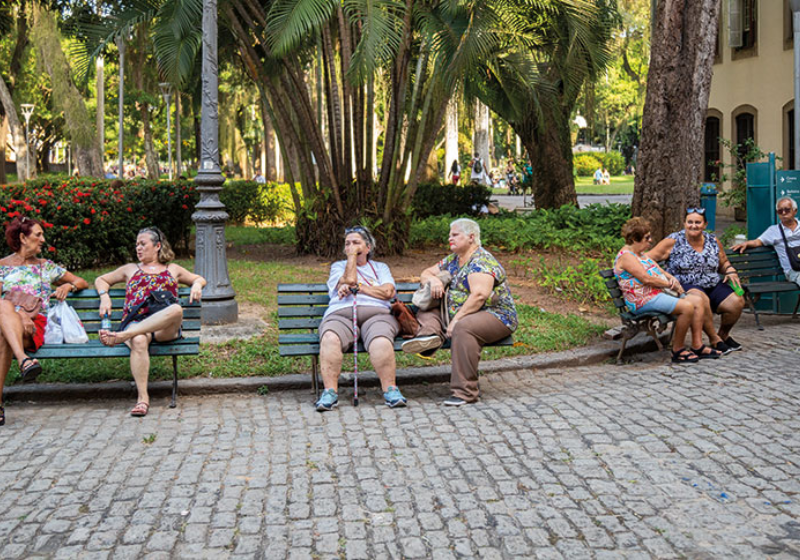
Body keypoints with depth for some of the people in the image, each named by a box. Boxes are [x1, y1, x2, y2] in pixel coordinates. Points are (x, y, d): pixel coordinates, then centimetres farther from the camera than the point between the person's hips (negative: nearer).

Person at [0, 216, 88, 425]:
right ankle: (24, 360, -62)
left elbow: (82, 282, 30)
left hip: (36, 326, 1)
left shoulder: (46, 266, 25)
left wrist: (68, 285, 6)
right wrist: (19, 316, -17)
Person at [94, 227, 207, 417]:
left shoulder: (173, 269, 31)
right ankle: (142, 396, -40)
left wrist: (196, 285, 12)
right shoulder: (131, 269, 32)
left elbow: (199, 279, 37)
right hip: (136, 322, 0)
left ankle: (122, 336, -46)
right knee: (138, 341, -39)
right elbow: (101, 280, 38)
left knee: (176, 309, -39)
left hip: (165, 327, 0)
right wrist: (105, 297, 17)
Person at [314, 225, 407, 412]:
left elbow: (388, 292, 6)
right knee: (330, 339, -36)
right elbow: (349, 280, 2)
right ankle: (330, 392, -36)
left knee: (381, 342, -37)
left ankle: (390, 390, -32)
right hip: (340, 314, 0)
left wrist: (357, 287, 1)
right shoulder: (338, 266, 27)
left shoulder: (380, 268, 27)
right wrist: (351, 256, 14)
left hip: (376, 313, 0)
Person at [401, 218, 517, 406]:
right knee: (427, 313, 7)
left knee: (463, 327, -38)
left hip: (495, 316, -9)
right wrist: (433, 279, -3)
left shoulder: (482, 260, -14)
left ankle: (465, 392, -37)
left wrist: (456, 320, -28)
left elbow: (479, 295, -27)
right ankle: (431, 334, -28)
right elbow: (425, 273, 22)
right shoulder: (452, 260, 14)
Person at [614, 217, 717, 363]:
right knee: (687, 307, -25)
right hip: (644, 301, -11)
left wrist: (672, 278, 0)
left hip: (659, 293, 11)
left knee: (697, 301, -3)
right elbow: (646, 279, -20)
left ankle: (697, 346, -2)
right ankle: (677, 351, -13)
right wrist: (670, 284, -10)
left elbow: (659, 270, 22)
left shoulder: (641, 254, 19)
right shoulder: (626, 256, -14)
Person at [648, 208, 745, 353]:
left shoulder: (713, 241, 12)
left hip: (713, 286, 5)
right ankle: (714, 339, -18)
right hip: (684, 287, -5)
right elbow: (648, 257, -4)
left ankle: (723, 334, 12)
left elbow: (724, 263, 25)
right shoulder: (673, 241, -1)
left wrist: (730, 271, 3)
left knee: (737, 302, -18)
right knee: (701, 298, -38)